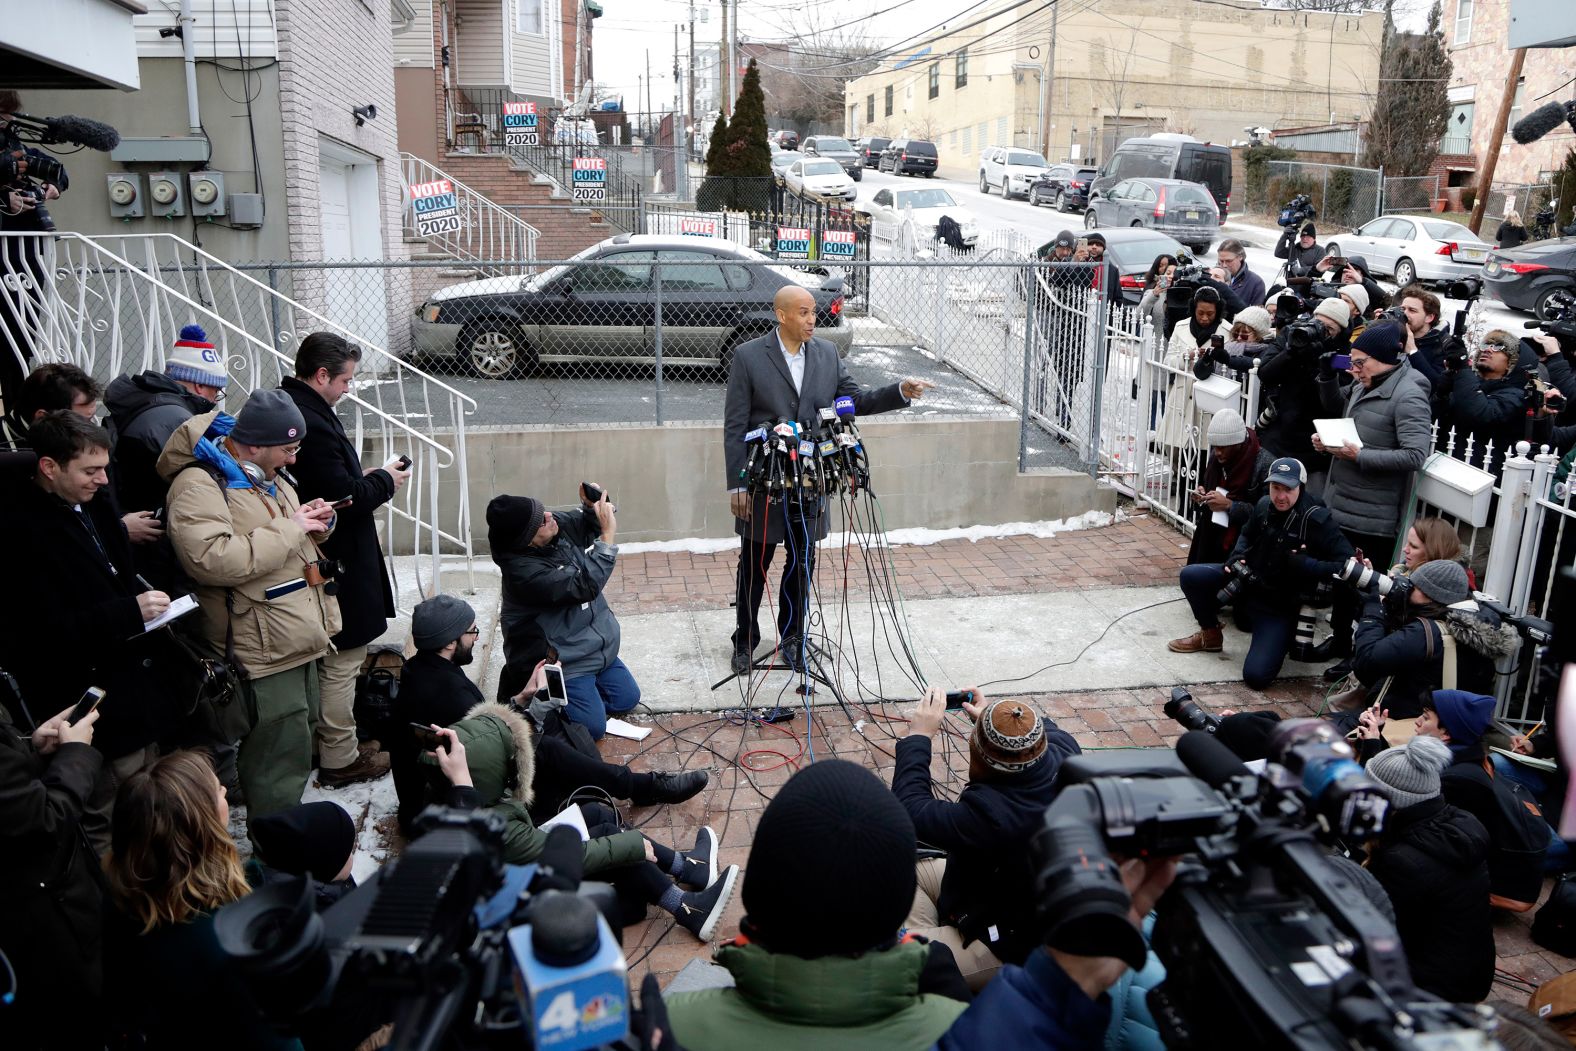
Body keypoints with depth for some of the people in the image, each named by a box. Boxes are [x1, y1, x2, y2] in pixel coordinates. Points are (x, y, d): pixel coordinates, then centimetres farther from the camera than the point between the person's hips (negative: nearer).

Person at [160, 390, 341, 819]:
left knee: (300, 736, 22)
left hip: (298, 638, 10)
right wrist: (290, 529, -24)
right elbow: (211, 559, -31)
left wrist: (316, 523, 5)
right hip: (264, 648, -10)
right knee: (281, 758, -5)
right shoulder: (200, 484, -16)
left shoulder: (268, 475, 15)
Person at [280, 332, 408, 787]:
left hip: (320, 559, 11)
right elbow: (343, 498, -26)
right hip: (337, 563, -11)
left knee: (331, 659, 22)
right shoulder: (312, 423, -25)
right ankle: (339, 759, 14)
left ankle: (330, 741, 36)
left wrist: (365, 480, 8)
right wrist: (384, 481, -10)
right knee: (342, 660, 2)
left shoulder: (293, 409, 8)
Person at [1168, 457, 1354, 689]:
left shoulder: (1317, 520, -21)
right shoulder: (1265, 505, -4)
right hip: (1248, 581, 6)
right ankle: (1211, 636, 14)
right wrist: (1236, 556, -1)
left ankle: (1284, 638, 16)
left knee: (1256, 676, -18)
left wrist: (1306, 565, -31)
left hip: (1282, 604, -6)